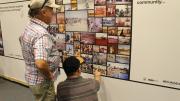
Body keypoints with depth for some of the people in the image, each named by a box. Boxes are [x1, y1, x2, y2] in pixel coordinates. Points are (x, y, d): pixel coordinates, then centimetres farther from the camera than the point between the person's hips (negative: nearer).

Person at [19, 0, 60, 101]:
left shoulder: (29, 27, 2)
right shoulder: (41, 34, -30)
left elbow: (22, 40, 23)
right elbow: (41, 64, -42)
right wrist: (49, 75, -21)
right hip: (42, 81, -9)